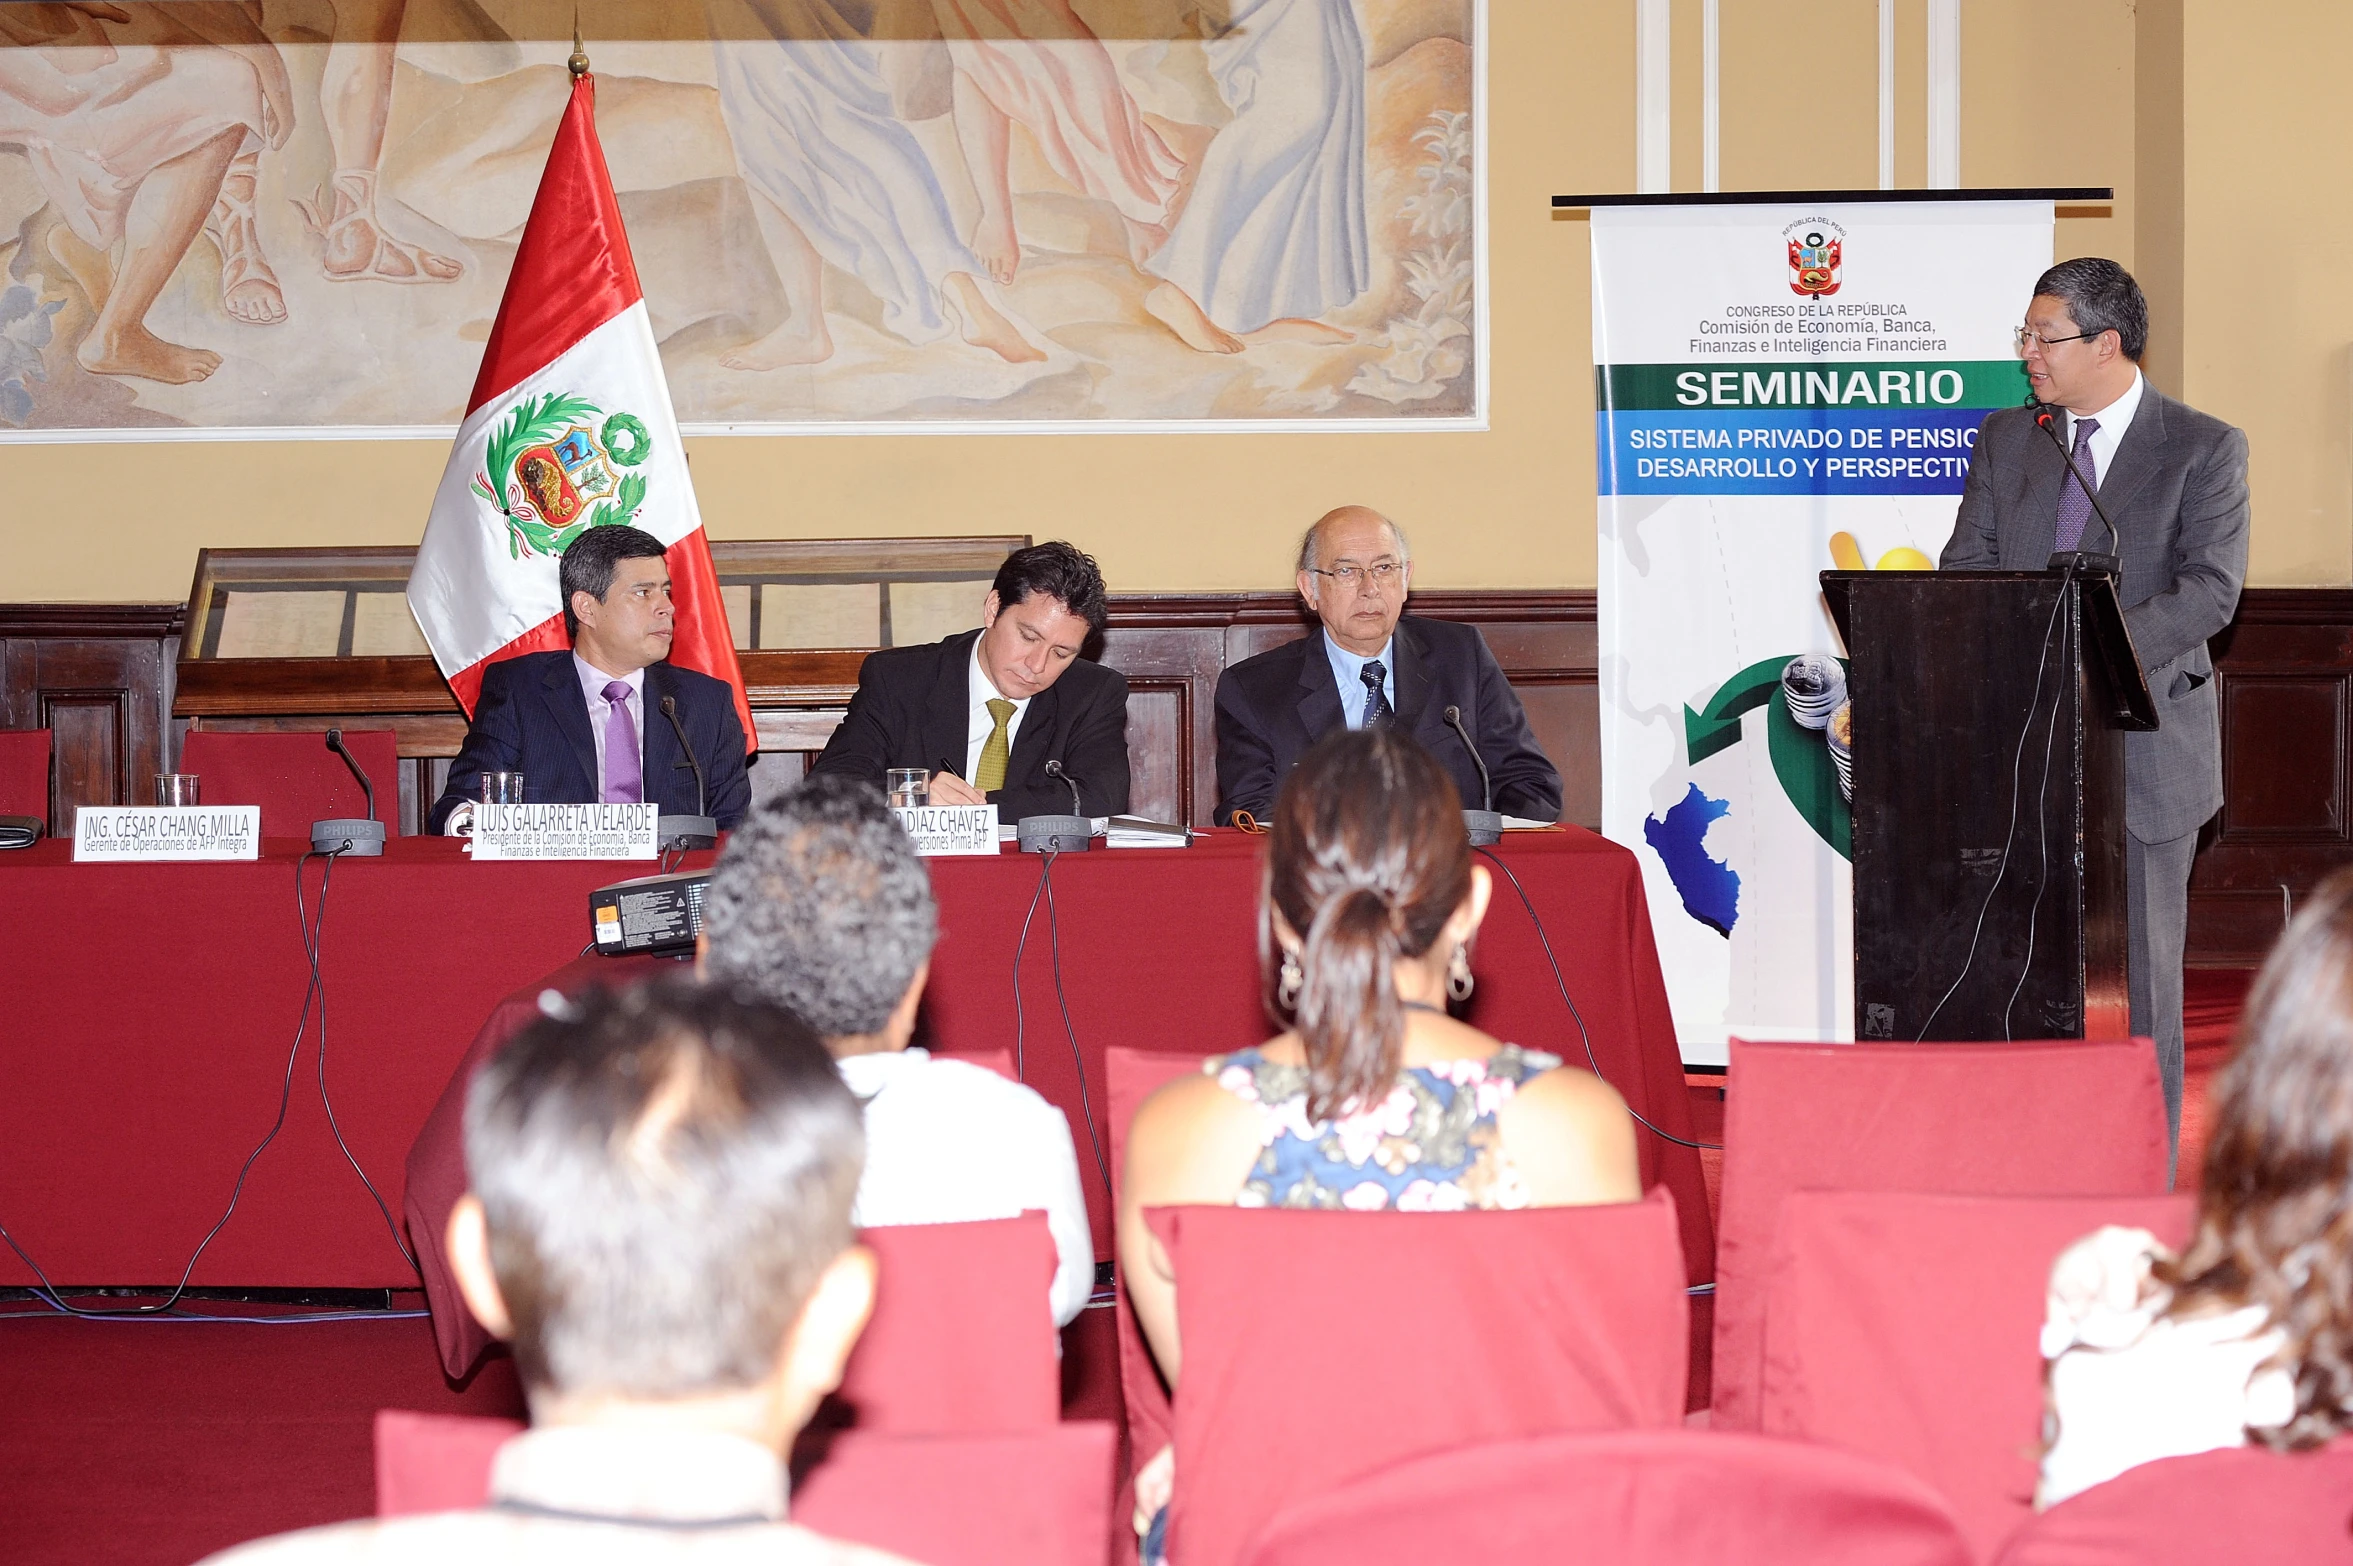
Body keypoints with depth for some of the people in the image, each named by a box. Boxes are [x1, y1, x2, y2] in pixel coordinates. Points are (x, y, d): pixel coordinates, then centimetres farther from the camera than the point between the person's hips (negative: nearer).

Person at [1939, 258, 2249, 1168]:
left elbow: (2209, 590, -12)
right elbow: (1965, 568, 8)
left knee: (2139, 971, 3)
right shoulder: (2006, 438, 11)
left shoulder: (2203, 449, -2)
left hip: (2143, 741, -3)